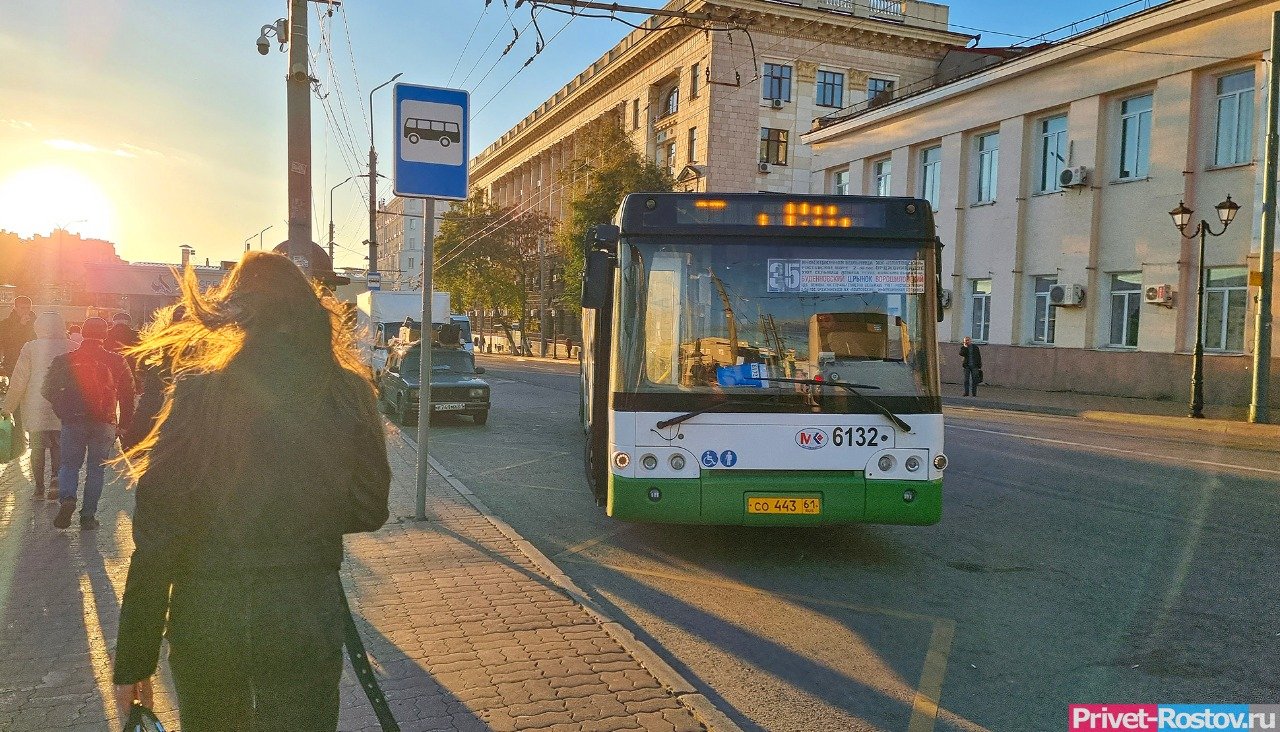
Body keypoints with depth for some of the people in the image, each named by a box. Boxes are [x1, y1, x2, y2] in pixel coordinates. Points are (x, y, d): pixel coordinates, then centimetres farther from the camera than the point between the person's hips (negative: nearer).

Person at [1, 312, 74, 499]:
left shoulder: (30, 348, -5)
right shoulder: (70, 347, -3)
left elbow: (19, 380, -2)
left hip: (36, 408, -1)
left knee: (37, 447, 10)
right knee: (58, 446, 8)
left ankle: (39, 487, 14)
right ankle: (56, 479, -12)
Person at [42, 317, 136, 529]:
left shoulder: (64, 360, 0)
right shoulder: (117, 361, -2)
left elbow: (48, 390, 4)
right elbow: (128, 395, 0)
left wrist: (63, 413, 16)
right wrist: (123, 424, 8)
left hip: (73, 422, 0)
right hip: (105, 424, 0)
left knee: (69, 464, 14)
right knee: (96, 468, 9)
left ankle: (67, 499, -12)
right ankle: (88, 515, 9)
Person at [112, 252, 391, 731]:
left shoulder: (200, 393, -10)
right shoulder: (347, 394, -7)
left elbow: (156, 535, -10)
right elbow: (370, 511, 2)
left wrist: (133, 660, -1)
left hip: (205, 614, 0)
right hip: (307, 610, 0)